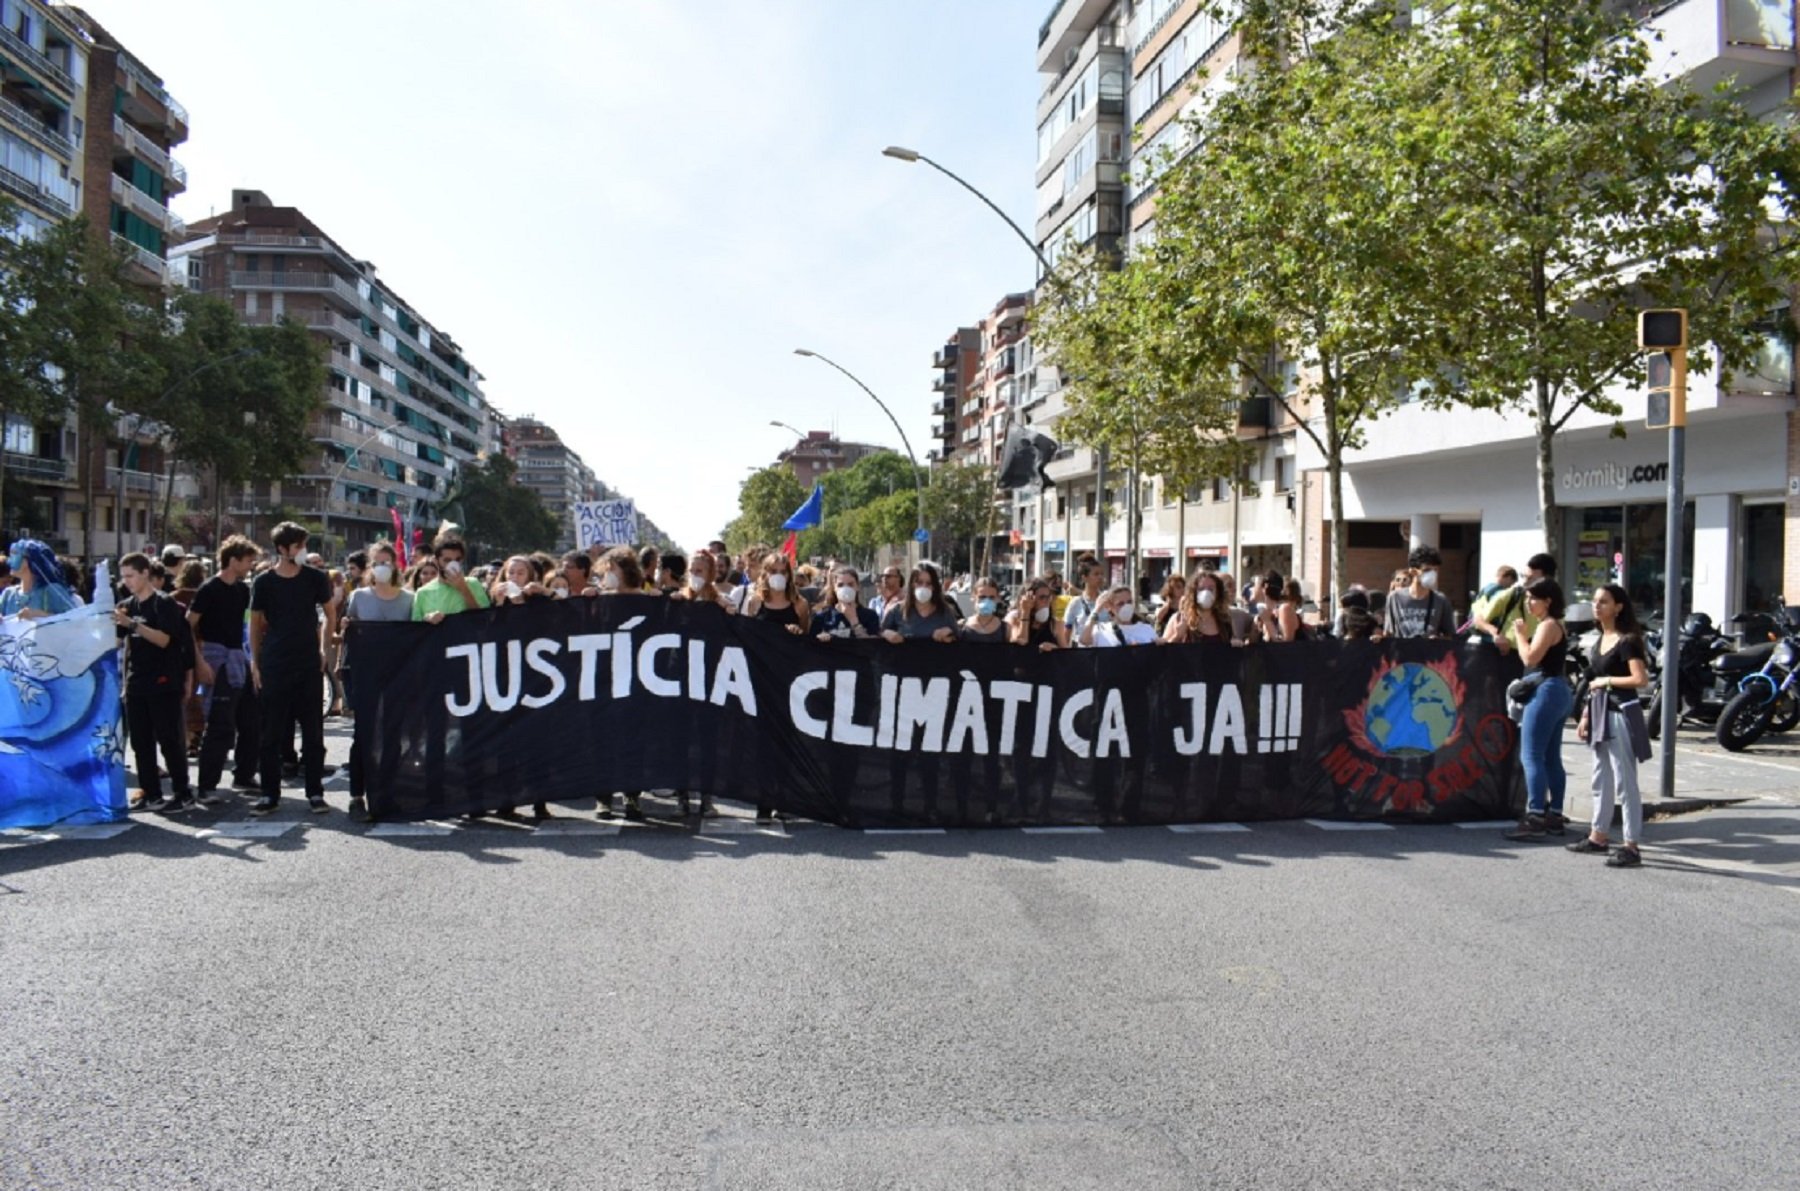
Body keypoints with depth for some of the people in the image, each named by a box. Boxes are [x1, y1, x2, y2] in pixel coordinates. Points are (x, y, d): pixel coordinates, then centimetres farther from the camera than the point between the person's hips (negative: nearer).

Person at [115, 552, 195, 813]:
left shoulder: (164, 603, -7)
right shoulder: (127, 606, 12)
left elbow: (163, 640, -18)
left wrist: (132, 623, -26)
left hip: (163, 682, -7)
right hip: (136, 683, 7)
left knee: (169, 739, -5)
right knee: (140, 741, 7)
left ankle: (182, 794, 0)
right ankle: (151, 794, 13)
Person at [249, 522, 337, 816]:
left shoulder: (315, 578, 2)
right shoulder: (264, 582, 0)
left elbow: (331, 615, 11)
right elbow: (255, 623, 6)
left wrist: (323, 648, 2)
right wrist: (255, 662, 3)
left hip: (308, 664, 1)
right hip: (274, 666, -1)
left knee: (313, 732, 4)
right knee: (271, 733, 3)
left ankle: (315, 792, 11)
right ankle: (270, 794, 12)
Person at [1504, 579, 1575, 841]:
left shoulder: (1547, 625, -12)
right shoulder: (1556, 625, 19)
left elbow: (1530, 659, -20)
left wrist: (1520, 633, -8)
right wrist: (1518, 638, 9)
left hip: (1546, 692, -11)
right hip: (1559, 691, 11)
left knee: (1531, 756, -11)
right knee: (1551, 758, 13)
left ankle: (1535, 819, -14)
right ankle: (1555, 815, 17)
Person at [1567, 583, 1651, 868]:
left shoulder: (1627, 641, -12)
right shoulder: (1601, 640, 14)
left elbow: (1641, 679, -23)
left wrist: (1608, 680, -13)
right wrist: (1586, 716, 16)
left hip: (1620, 713, -9)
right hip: (1600, 714, 9)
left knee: (1624, 781, -6)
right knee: (1601, 780, 16)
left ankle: (1631, 847, -3)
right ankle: (1597, 837, 27)